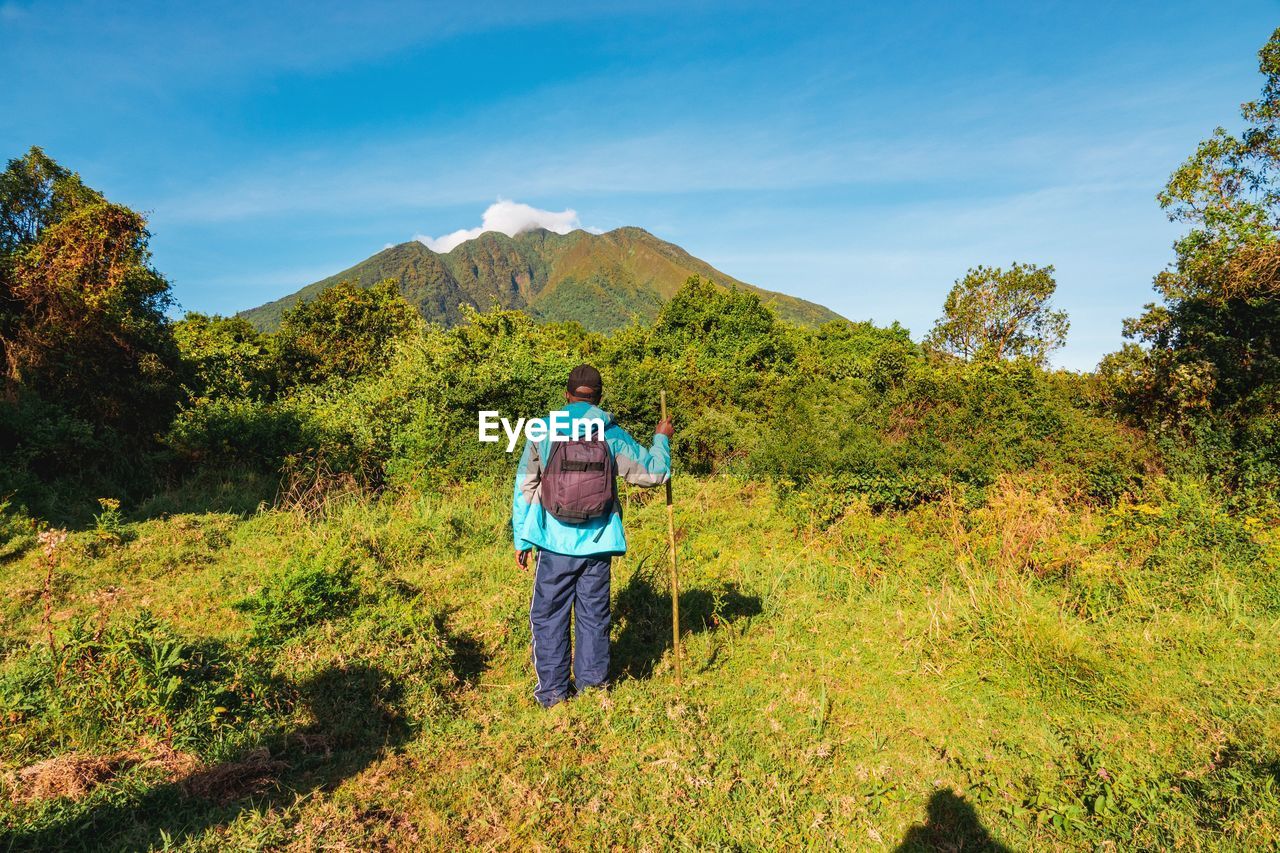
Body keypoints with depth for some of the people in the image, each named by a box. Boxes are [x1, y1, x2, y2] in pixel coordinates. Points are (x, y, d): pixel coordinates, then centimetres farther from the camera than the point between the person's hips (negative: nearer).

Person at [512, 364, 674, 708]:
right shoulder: (613, 435, -1)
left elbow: (524, 487, 1)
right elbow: (653, 472, 6)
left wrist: (521, 539, 9)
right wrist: (661, 440, 23)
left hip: (555, 543, -1)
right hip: (598, 544, 1)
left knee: (548, 615, 11)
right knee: (594, 615, 14)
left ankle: (552, 692, 16)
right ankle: (591, 684, 24)